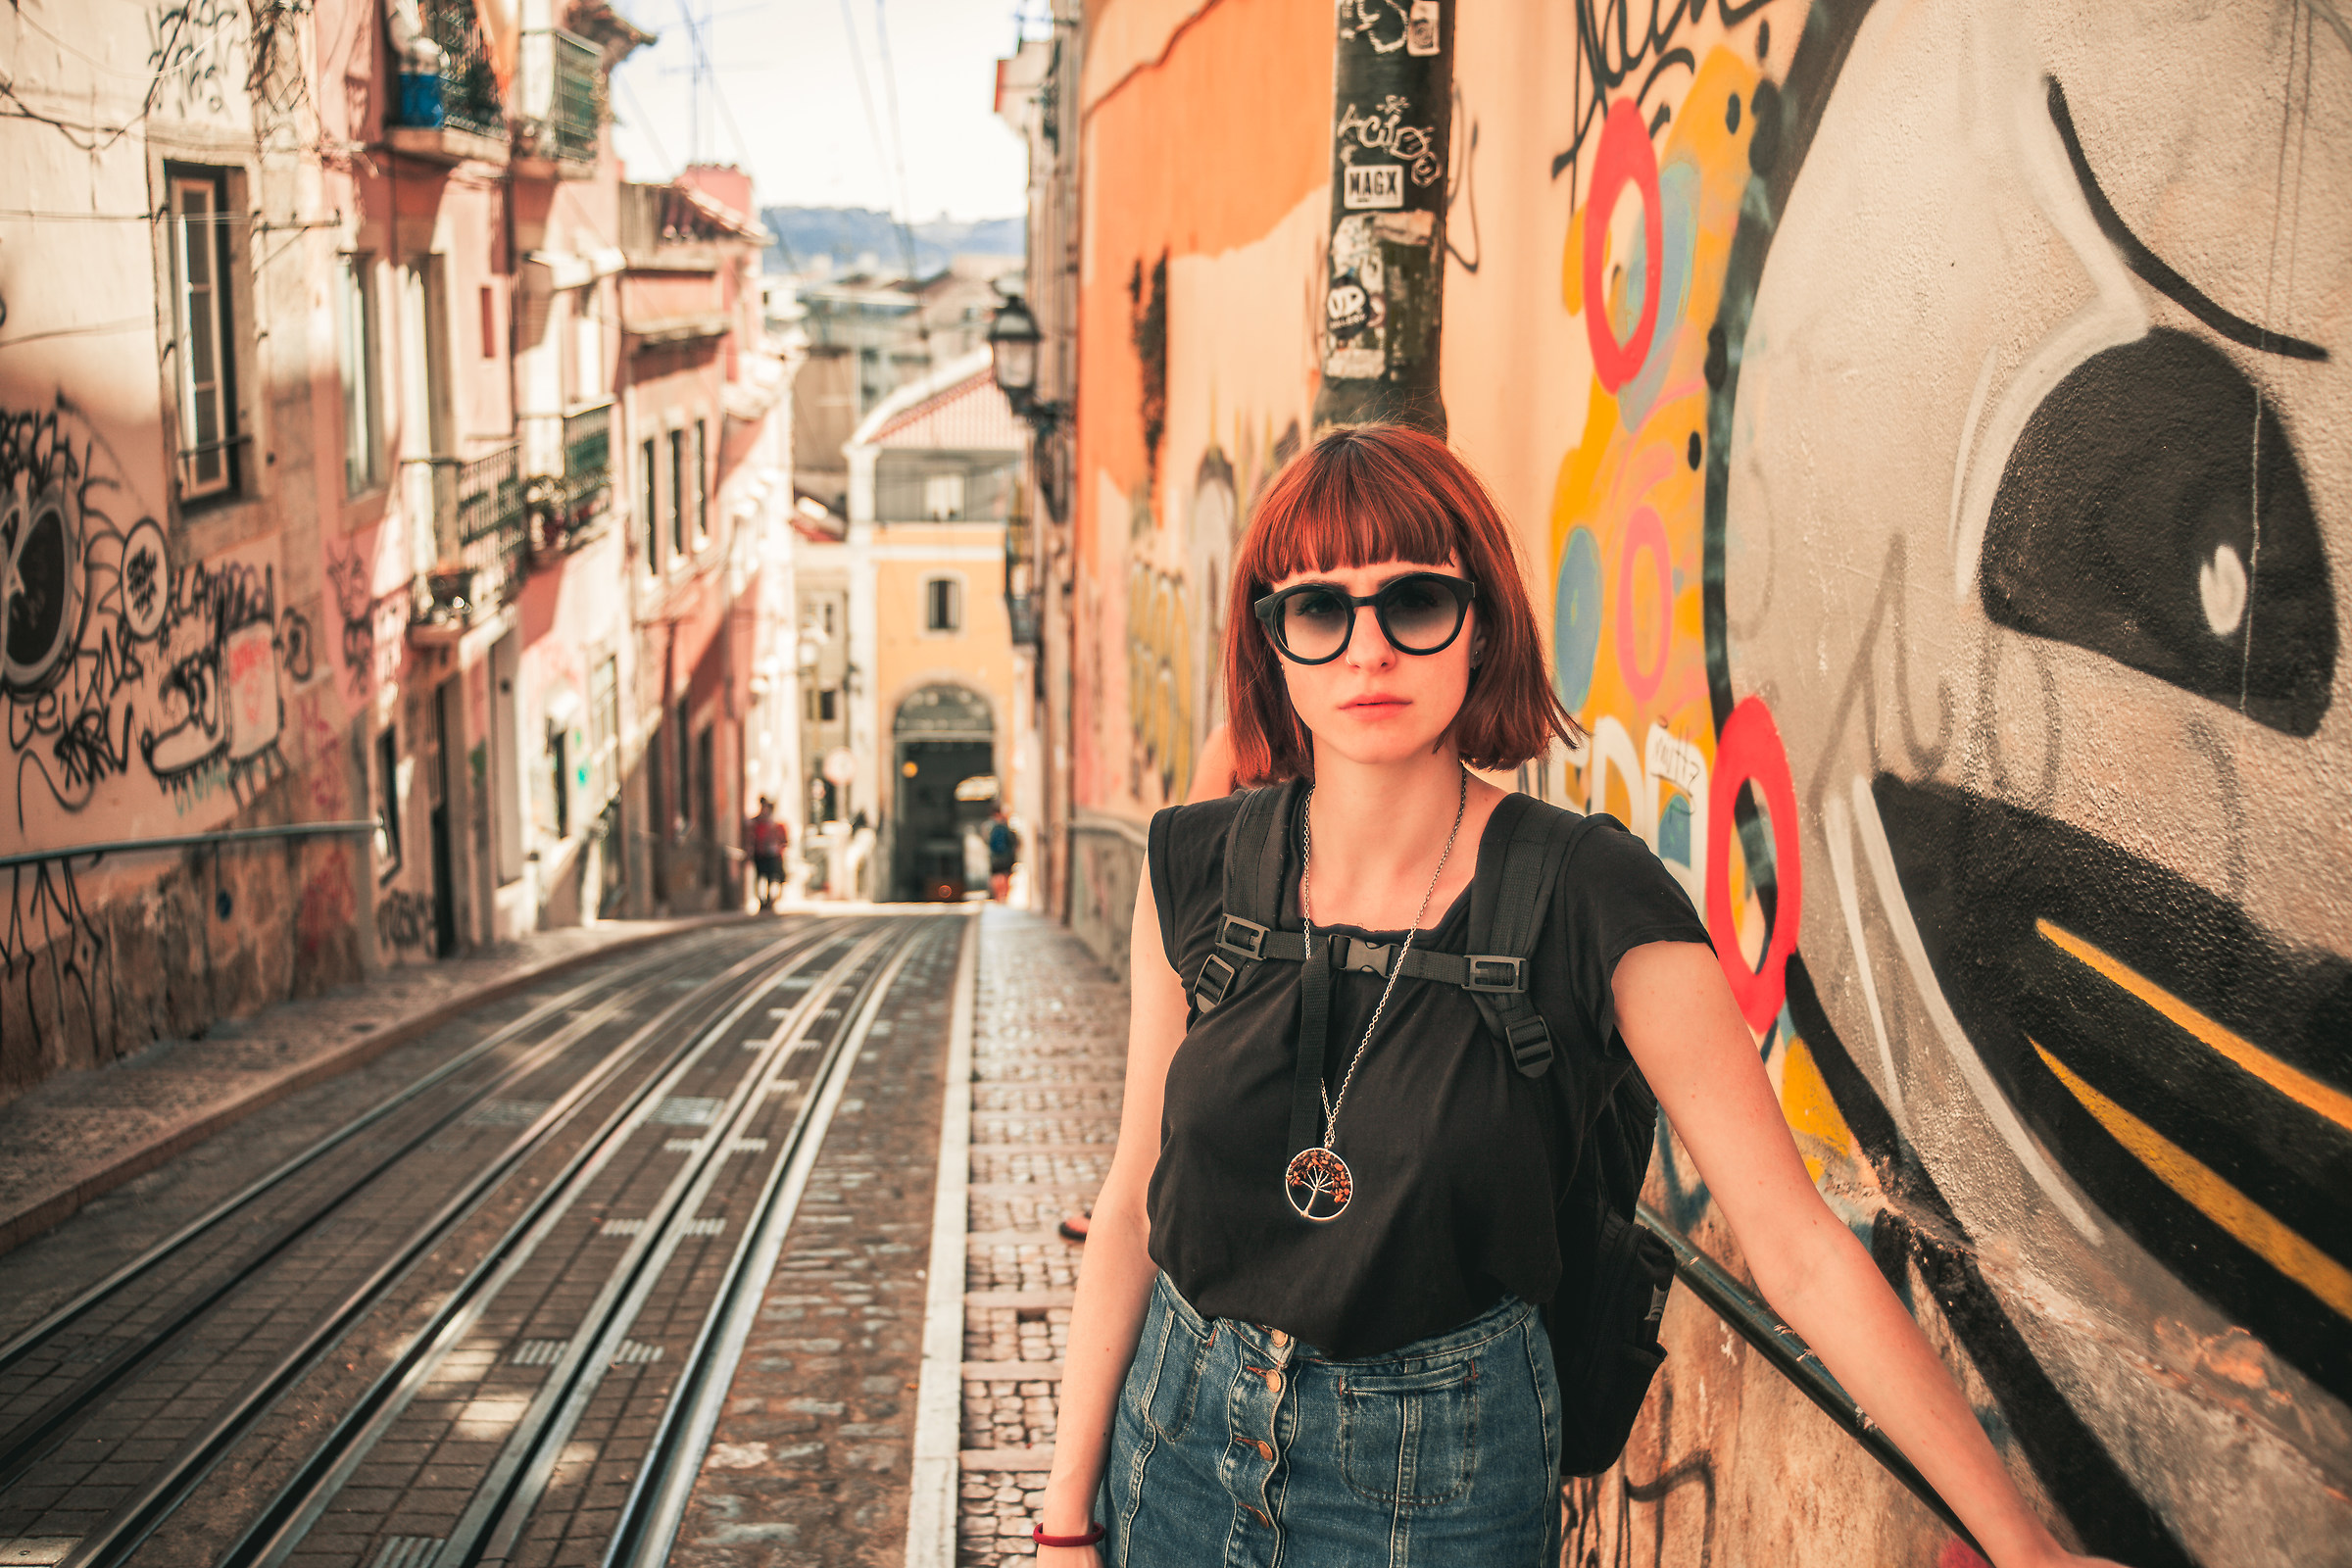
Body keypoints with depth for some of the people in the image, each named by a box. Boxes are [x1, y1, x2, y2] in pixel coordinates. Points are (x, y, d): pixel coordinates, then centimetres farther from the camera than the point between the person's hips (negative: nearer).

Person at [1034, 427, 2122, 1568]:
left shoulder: (1596, 902, -17)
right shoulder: (1193, 870, -7)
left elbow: (1800, 1248, -16)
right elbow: (1134, 1197, 0)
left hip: (1439, 1474, -3)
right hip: (1178, 1425, 3)